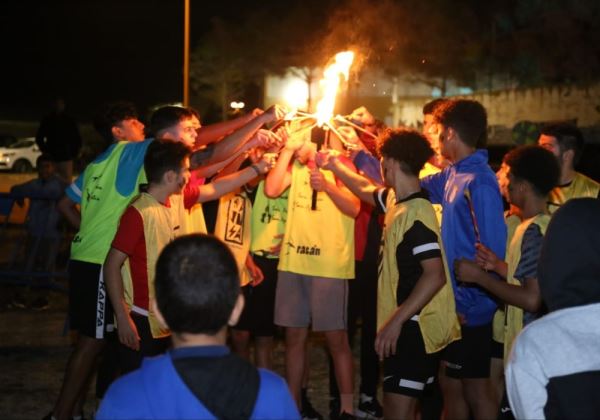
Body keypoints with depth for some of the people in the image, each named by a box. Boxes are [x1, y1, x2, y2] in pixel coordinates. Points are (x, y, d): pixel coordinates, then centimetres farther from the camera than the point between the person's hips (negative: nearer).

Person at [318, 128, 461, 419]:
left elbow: (435, 275, -28)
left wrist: (396, 321, -29)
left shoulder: (415, 212, -21)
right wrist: (334, 166, 37)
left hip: (413, 328, -10)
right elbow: (366, 190, 32)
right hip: (405, 324, 10)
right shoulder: (396, 200, 8)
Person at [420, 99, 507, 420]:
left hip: (470, 309, -8)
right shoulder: (453, 176, 7)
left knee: (475, 387, 3)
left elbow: (492, 251, -21)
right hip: (454, 302, 8)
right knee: (451, 384, 17)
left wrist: (469, 305, -19)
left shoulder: (479, 182, -18)